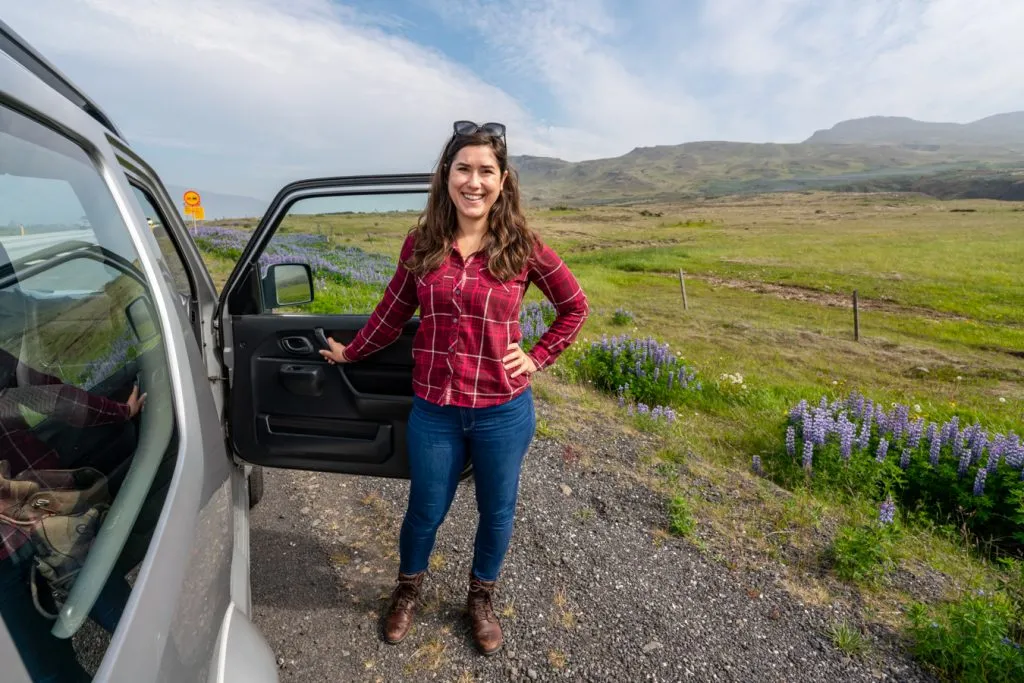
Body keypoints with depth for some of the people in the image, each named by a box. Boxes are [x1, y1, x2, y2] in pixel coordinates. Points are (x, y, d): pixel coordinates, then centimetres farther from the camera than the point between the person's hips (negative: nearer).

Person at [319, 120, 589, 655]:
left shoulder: (522, 246, -8)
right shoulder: (422, 243, -2)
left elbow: (574, 305, 4)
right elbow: (393, 310, 10)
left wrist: (538, 358, -3)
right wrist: (351, 353, 19)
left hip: (503, 411, 0)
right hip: (433, 410, 1)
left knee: (496, 512, 19)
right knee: (426, 511, 19)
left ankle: (481, 600, 49)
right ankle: (408, 589, 52)